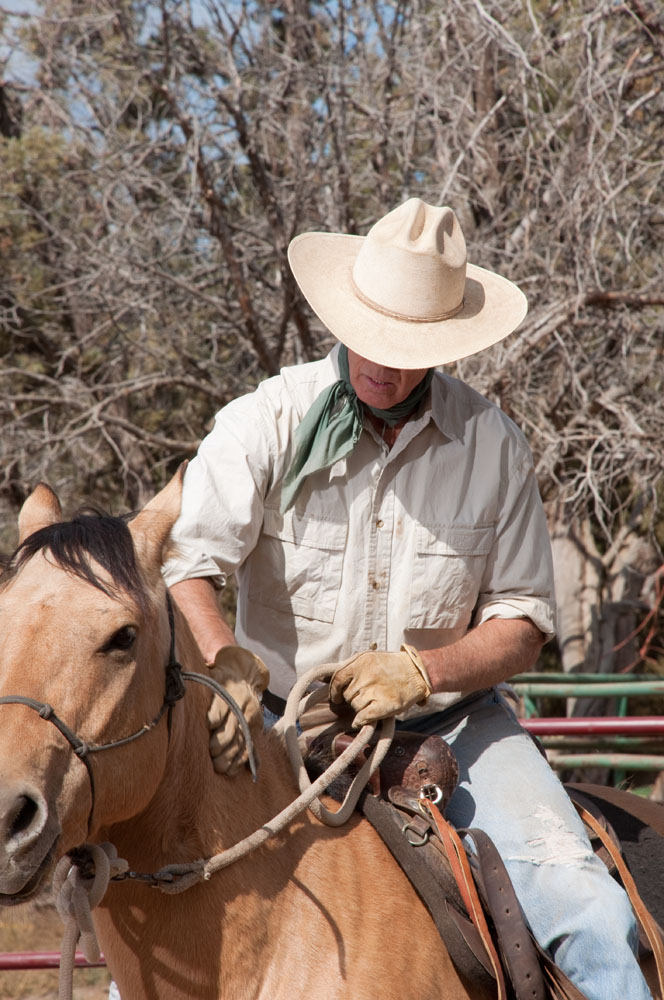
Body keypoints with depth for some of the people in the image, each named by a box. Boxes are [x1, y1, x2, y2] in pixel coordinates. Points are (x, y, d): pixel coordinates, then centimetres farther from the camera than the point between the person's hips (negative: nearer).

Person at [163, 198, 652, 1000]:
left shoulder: (493, 445, -1)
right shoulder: (266, 424, -8)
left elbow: (523, 621, 1)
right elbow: (182, 570, -19)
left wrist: (421, 671, -19)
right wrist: (226, 667, -40)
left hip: (453, 727, 1)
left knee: (587, 913, -17)